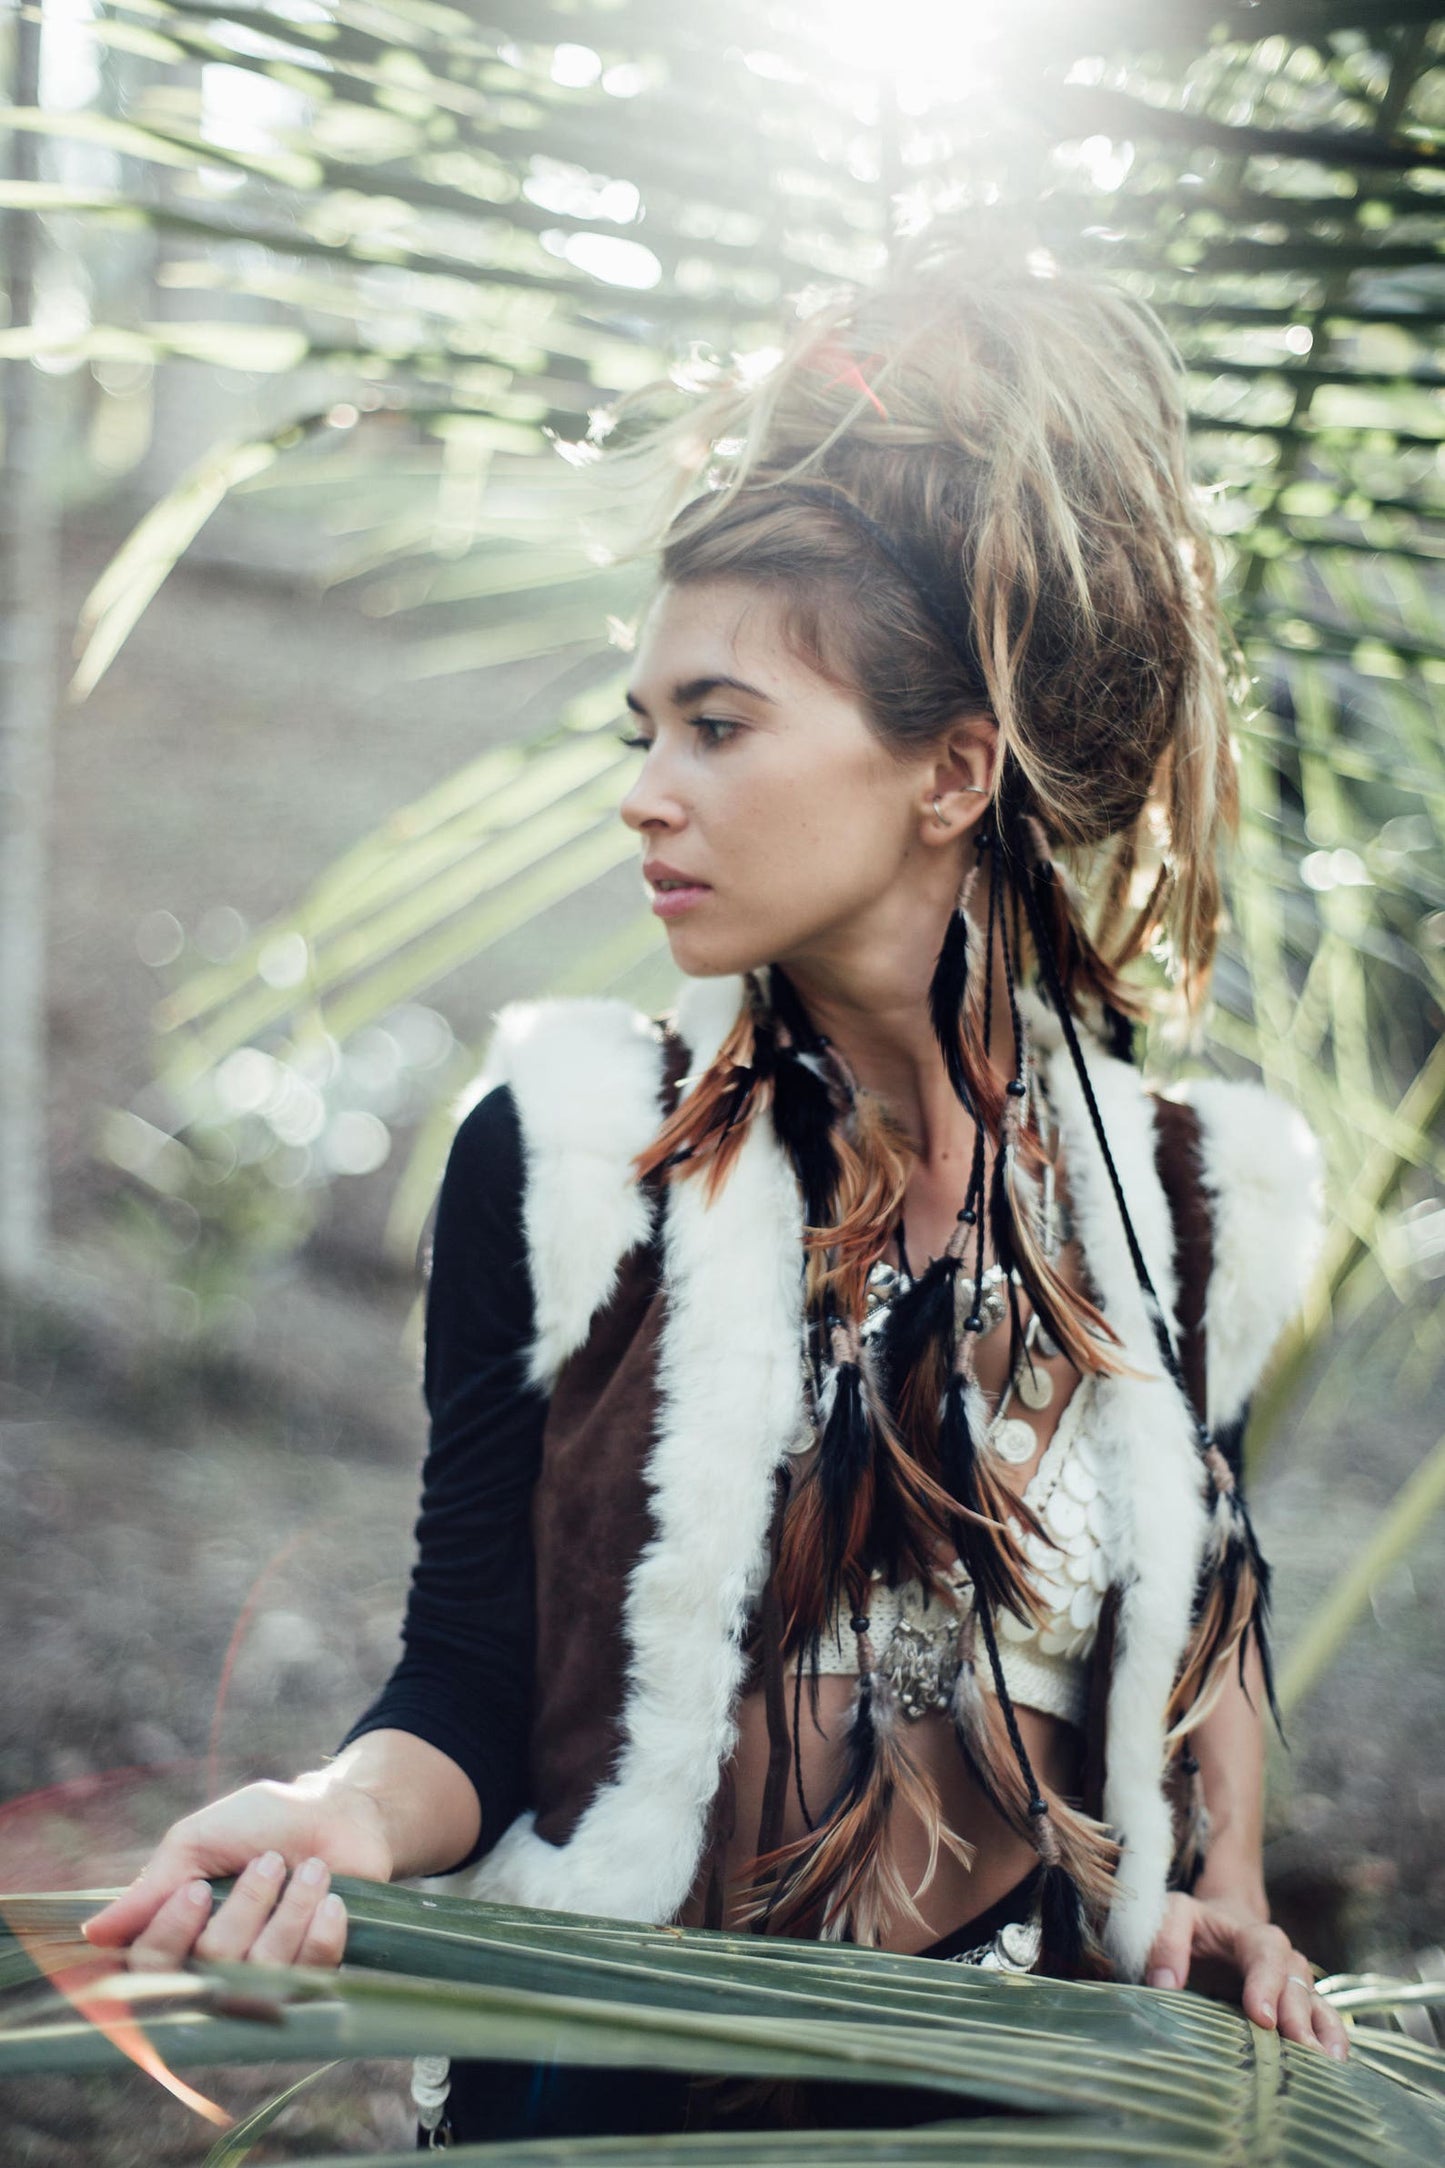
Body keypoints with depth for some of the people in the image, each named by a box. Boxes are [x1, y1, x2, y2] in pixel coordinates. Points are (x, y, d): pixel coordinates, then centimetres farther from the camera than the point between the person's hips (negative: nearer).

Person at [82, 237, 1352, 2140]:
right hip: (614, 2088, -2)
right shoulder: (563, 1154, -1)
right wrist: (345, 1814, -21)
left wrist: (1225, 1889, 11)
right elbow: (471, 1680, -2)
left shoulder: (1183, 1188, 5)